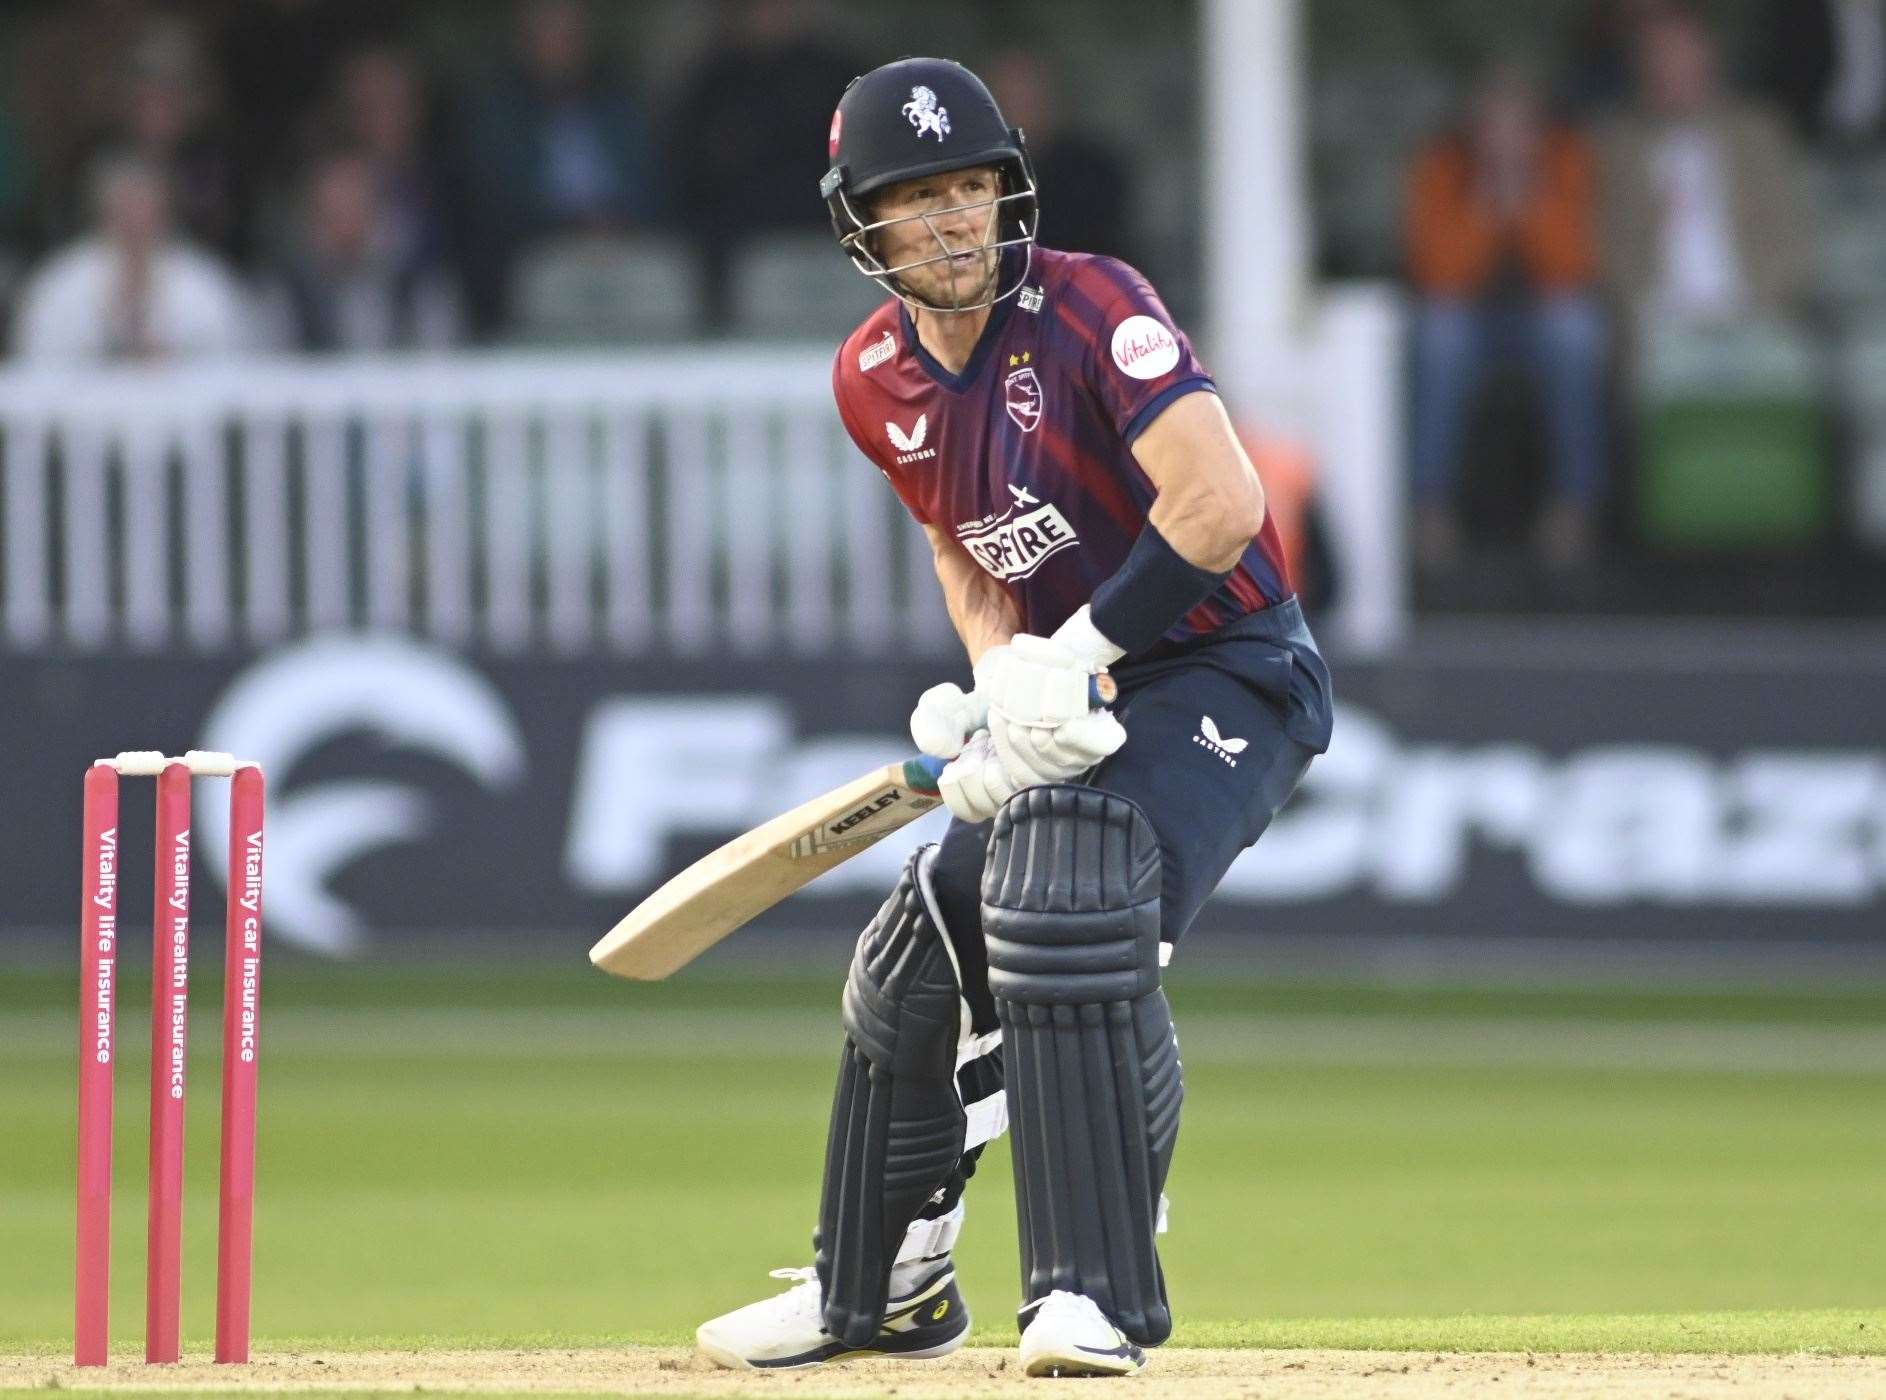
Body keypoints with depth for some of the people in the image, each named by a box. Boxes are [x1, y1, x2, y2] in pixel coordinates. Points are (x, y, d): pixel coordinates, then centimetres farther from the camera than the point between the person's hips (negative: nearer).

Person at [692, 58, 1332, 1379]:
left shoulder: (1090, 305, -21)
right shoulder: (875, 377, 0)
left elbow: (1222, 506, -31)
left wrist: (1073, 656, -25)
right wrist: (1001, 692, -7)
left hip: (1231, 666, -8)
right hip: (1077, 686, 8)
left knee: (1069, 909, -30)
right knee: (918, 954, 9)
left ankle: (1100, 1300, -27)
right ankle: (882, 1289, 32)